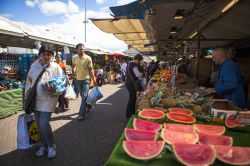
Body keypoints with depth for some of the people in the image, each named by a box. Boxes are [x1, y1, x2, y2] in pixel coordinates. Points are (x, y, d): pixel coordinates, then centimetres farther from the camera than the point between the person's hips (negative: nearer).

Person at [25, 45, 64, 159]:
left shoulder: (56, 67, -7)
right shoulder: (34, 65, 6)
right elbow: (29, 81, 14)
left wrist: (53, 87, -29)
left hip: (48, 99, -5)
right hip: (35, 99, 5)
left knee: (44, 124, -10)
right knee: (39, 124, 13)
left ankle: (51, 146, 13)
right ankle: (44, 146, 31)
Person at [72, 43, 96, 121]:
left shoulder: (88, 58, -11)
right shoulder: (75, 58, 1)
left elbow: (91, 70, -9)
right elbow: (73, 66, 21)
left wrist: (94, 80, -11)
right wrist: (73, 73, 8)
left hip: (86, 79, -5)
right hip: (78, 79, 5)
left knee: (84, 96, -8)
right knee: (83, 96, 15)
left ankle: (81, 114, -2)